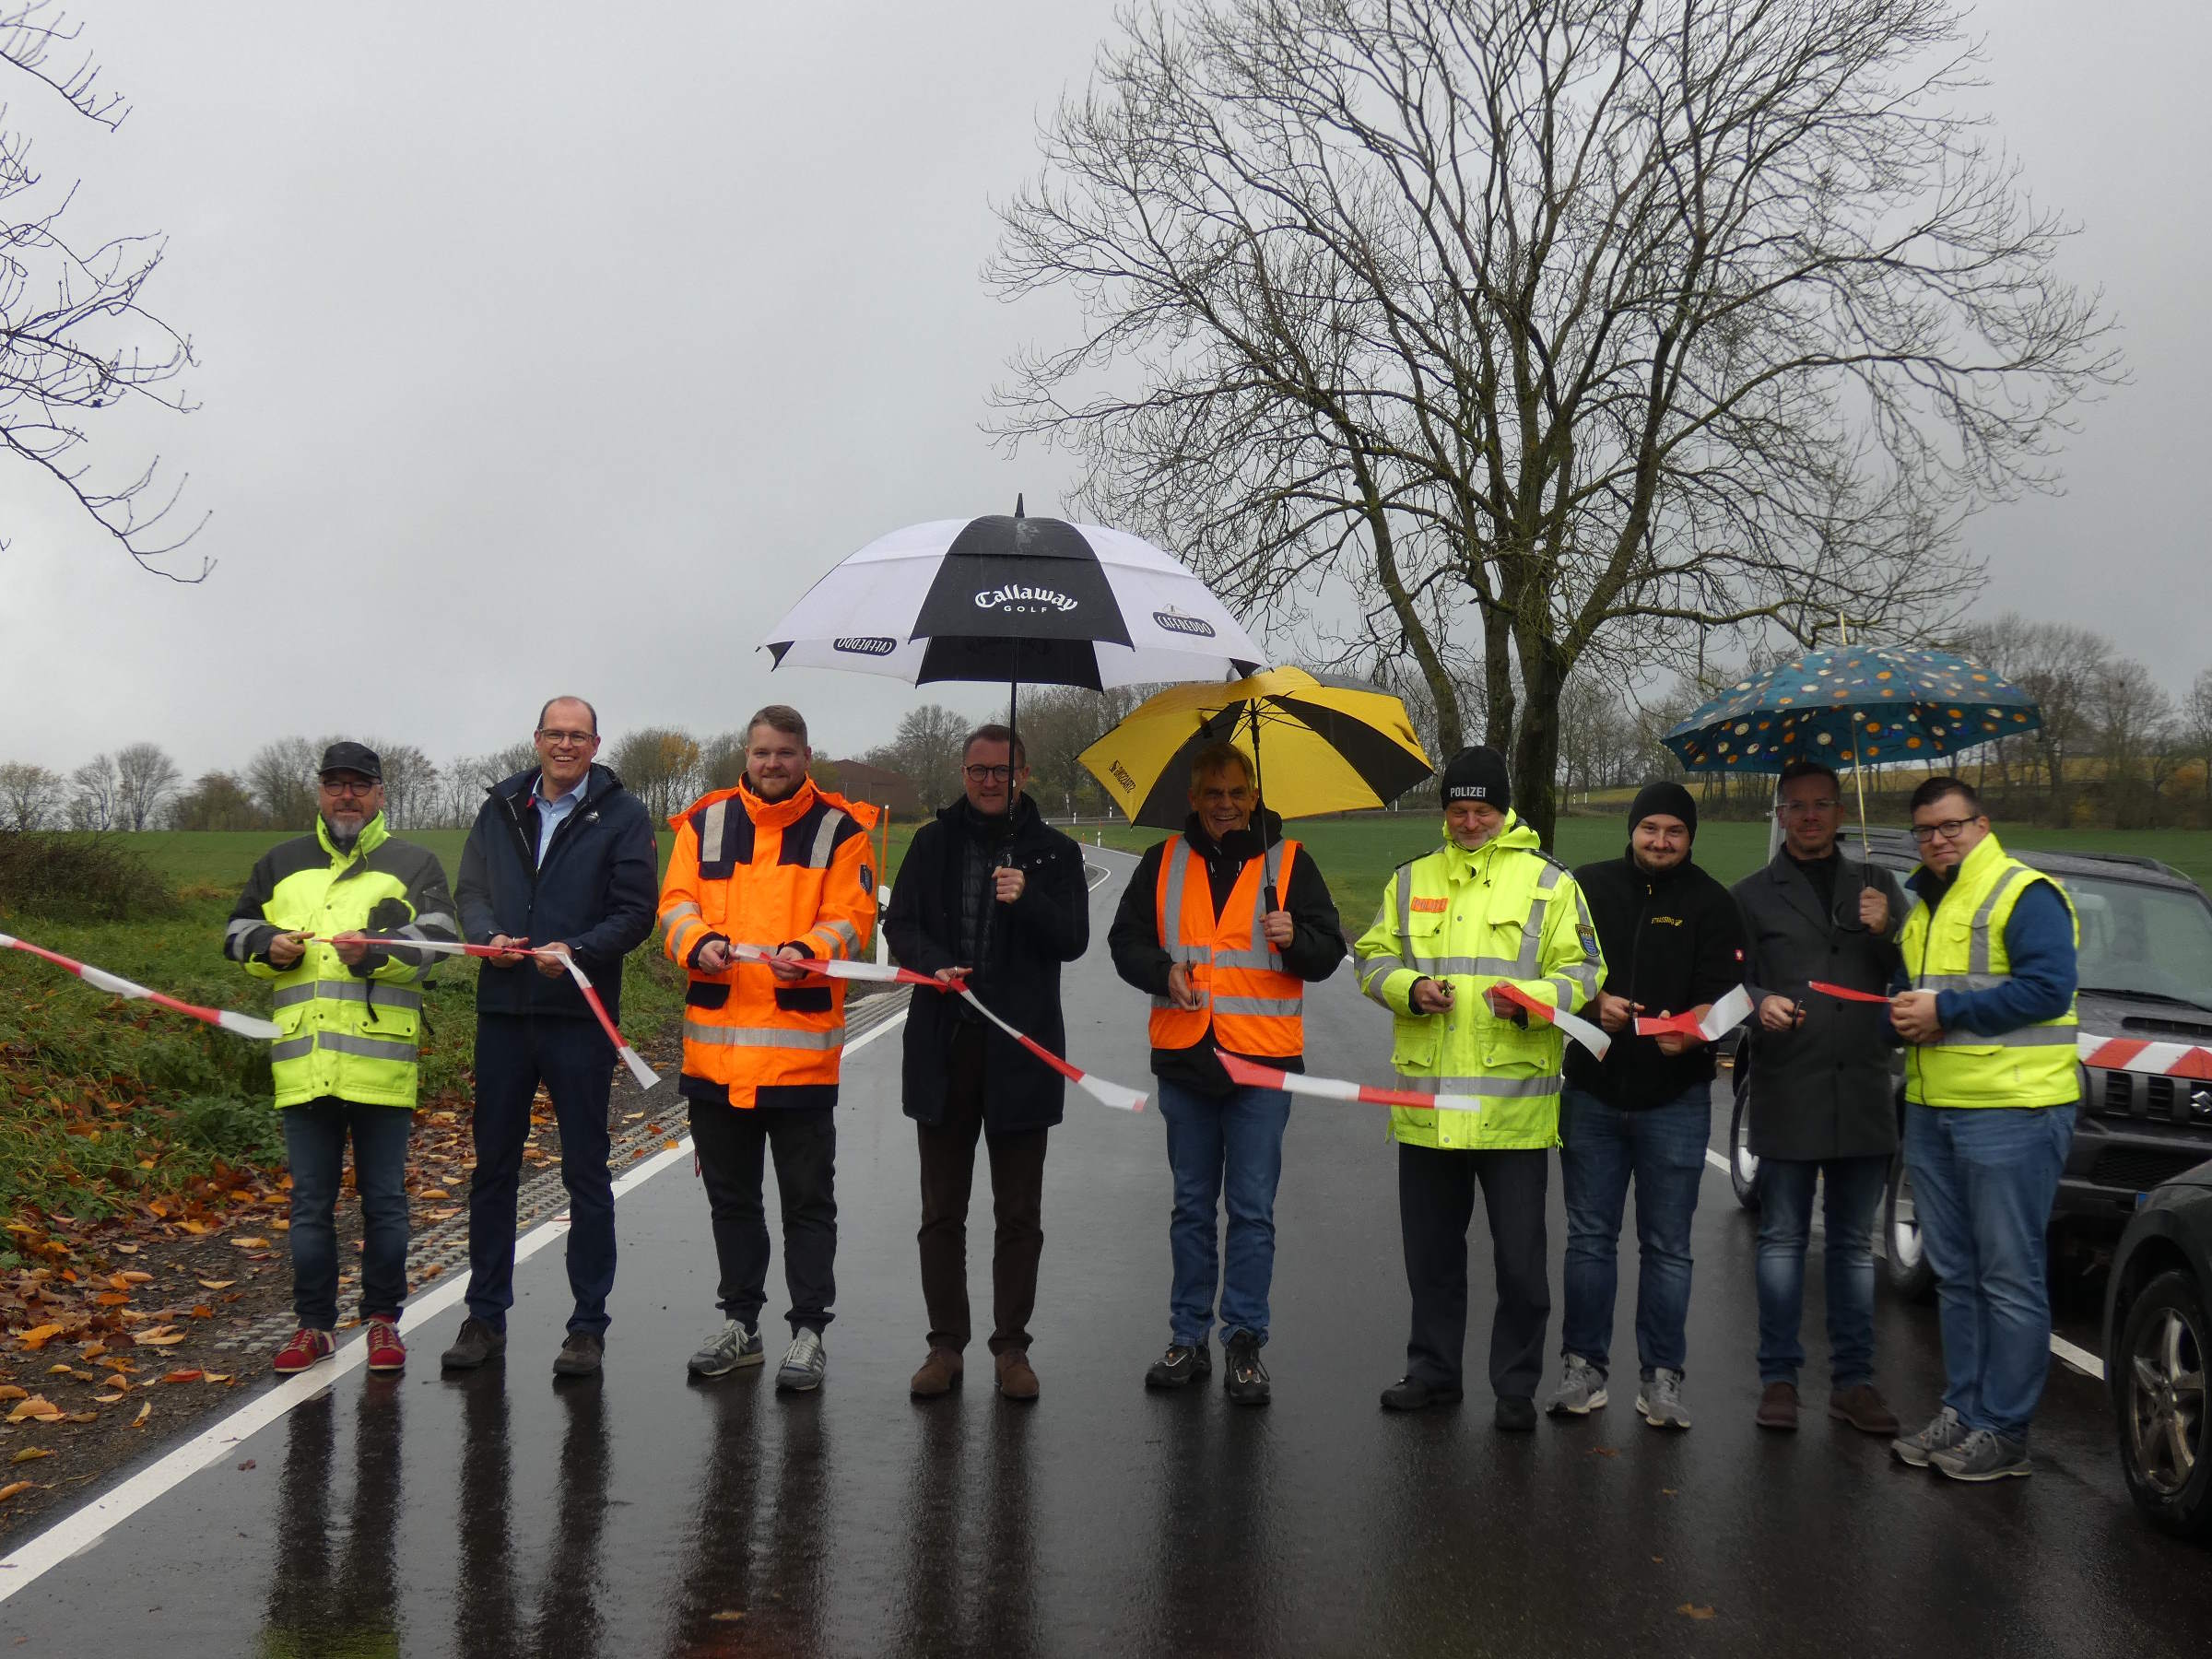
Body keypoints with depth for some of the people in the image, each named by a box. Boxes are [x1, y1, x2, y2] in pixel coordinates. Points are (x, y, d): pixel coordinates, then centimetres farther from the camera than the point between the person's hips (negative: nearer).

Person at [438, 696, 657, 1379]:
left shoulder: (622, 815, 0)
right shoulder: (501, 809, 12)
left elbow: (636, 910, -5)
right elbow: (471, 889, 12)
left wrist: (578, 951, -20)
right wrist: (488, 936, -9)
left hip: (581, 1015, -3)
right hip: (503, 1011, 4)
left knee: (585, 1172, 4)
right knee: (492, 1166, 10)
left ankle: (588, 1325, 12)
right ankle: (486, 1317, 21)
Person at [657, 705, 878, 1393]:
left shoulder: (841, 830, 1)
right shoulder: (705, 824, 10)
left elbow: (852, 917, -5)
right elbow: (676, 902, 5)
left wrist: (806, 952, -25)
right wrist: (699, 942, -17)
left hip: (801, 1045, -3)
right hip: (715, 1041, 4)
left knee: (807, 1198, 3)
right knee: (730, 1194, 15)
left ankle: (809, 1330, 12)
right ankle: (740, 1322, 28)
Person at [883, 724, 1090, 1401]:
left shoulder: (1054, 851, 4)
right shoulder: (934, 843, 9)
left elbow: (1074, 939, -4)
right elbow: (899, 923, 5)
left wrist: (1027, 901, -22)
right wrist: (935, 965, -14)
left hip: (1021, 1048, -1)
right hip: (943, 1047, 2)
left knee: (1019, 1215, 6)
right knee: (941, 1211, 8)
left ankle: (1012, 1347, 16)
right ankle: (945, 1344, 18)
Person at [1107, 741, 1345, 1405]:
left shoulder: (1288, 862, 4)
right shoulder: (1163, 863, 9)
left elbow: (1329, 951, 4)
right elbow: (1126, 940, 13)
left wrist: (1295, 939, -18)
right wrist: (1164, 974, -7)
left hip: (1262, 1058, -2)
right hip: (1184, 1054, 2)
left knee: (1252, 1209, -1)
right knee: (1192, 1206, 11)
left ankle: (1245, 1344, 7)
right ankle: (1188, 1339, 19)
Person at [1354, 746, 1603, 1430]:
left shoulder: (1549, 881, 2)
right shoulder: (1411, 880, 13)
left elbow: (1583, 973, -1)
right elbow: (1374, 958, 13)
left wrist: (1529, 997, -19)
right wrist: (1410, 988, -8)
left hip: (1513, 1102, -3)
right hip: (1426, 1100, 4)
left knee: (1519, 1256, 1)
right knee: (1430, 1247, 14)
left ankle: (1516, 1385, 14)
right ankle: (1432, 1369, 28)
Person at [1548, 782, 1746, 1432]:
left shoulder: (1711, 903, 0)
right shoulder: (1589, 886, 5)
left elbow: (1724, 995, -8)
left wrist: (1686, 1032, -28)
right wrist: (1595, 1002, -11)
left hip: (1675, 1097, -2)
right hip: (1593, 1090, 2)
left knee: (1667, 1246, 4)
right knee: (1589, 1236, 8)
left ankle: (1661, 1377, 12)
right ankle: (1584, 1369, 17)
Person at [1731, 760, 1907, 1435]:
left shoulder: (1875, 886, 15)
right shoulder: (1753, 894, 9)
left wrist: (1887, 933, -9)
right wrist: (1760, 1004, -18)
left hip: (1862, 1093, 2)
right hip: (1785, 1093, -2)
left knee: (1853, 1243, 8)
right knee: (1782, 1239, 2)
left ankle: (1853, 1380, 14)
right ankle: (1779, 1377, 9)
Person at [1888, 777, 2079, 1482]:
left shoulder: (2025, 895, -8)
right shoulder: (1919, 905, 19)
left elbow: (2047, 988, -18)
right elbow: (1903, 985, 25)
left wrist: (1944, 1010, -17)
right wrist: (1903, 1013, 0)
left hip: (2010, 1112, -8)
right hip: (1932, 1109, 8)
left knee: (2009, 1277, -3)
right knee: (1954, 1272, 13)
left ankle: (2003, 1431, 3)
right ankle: (1962, 1412, 22)